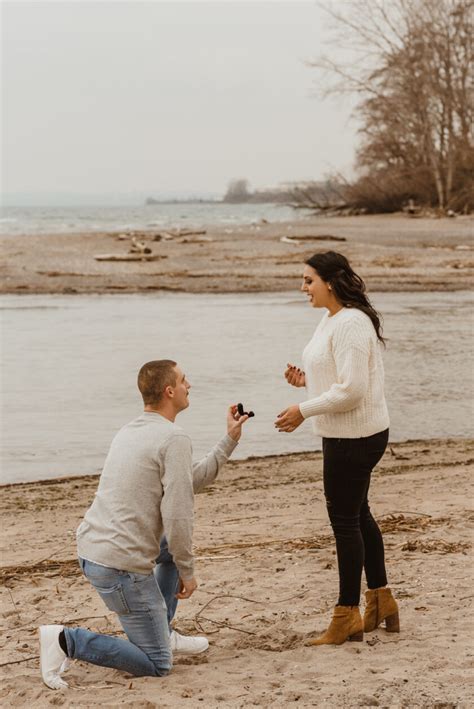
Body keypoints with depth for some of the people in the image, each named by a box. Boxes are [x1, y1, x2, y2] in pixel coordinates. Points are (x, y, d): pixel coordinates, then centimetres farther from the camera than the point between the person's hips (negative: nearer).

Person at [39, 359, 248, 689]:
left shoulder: (130, 432, 15)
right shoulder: (174, 438, -13)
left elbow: (189, 481, 22)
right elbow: (177, 514, -18)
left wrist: (230, 440, 24)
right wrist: (187, 571, -5)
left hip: (89, 546, 9)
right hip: (122, 566, -9)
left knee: (176, 544, 32)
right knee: (157, 666, 2)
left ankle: (161, 633, 31)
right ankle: (68, 640, -8)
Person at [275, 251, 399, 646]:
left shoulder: (350, 324, -21)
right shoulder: (332, 320, 12)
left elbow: (351, 389, -26)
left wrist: (304, 411, -19)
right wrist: (307, 379, 5)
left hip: (354, 436, -11)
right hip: (348, 435, 11)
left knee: (345, 520, -2)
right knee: (358, 515, 20)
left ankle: (347, 617, 8)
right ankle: (381, 600, 33)